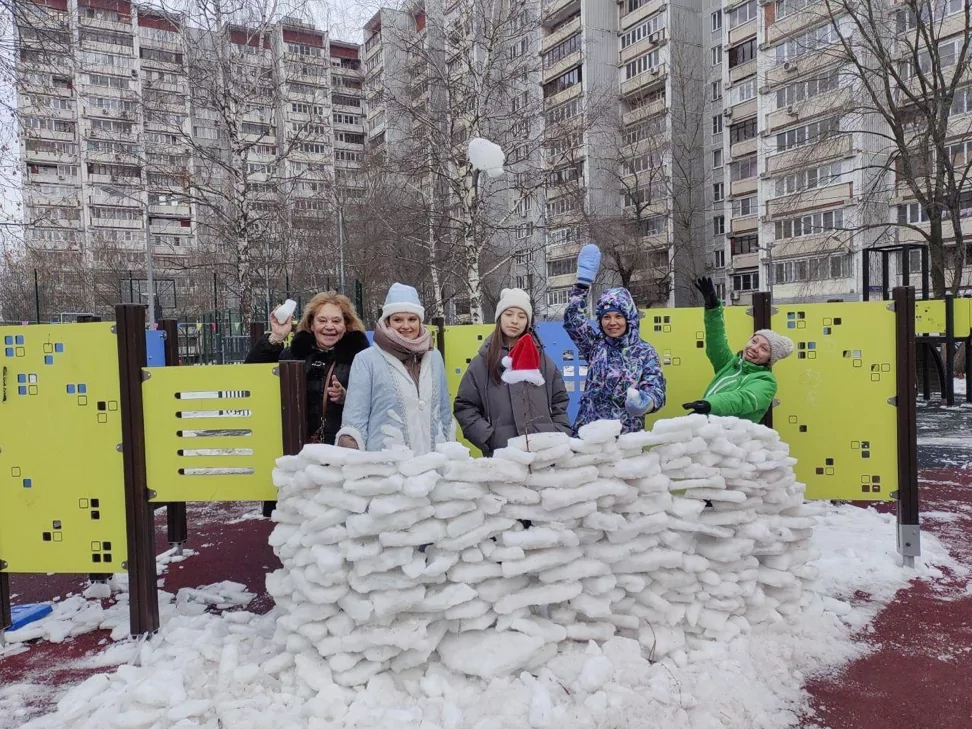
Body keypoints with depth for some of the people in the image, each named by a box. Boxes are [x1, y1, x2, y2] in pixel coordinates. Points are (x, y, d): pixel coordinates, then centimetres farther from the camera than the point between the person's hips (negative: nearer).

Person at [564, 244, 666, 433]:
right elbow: (572, 319, -3)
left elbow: (656, 388, -8)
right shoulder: (595, 343, 8)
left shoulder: (645, 352, 2)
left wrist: (645, 402, -32)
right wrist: (583, 280, -9)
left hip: (627, 434, -1)